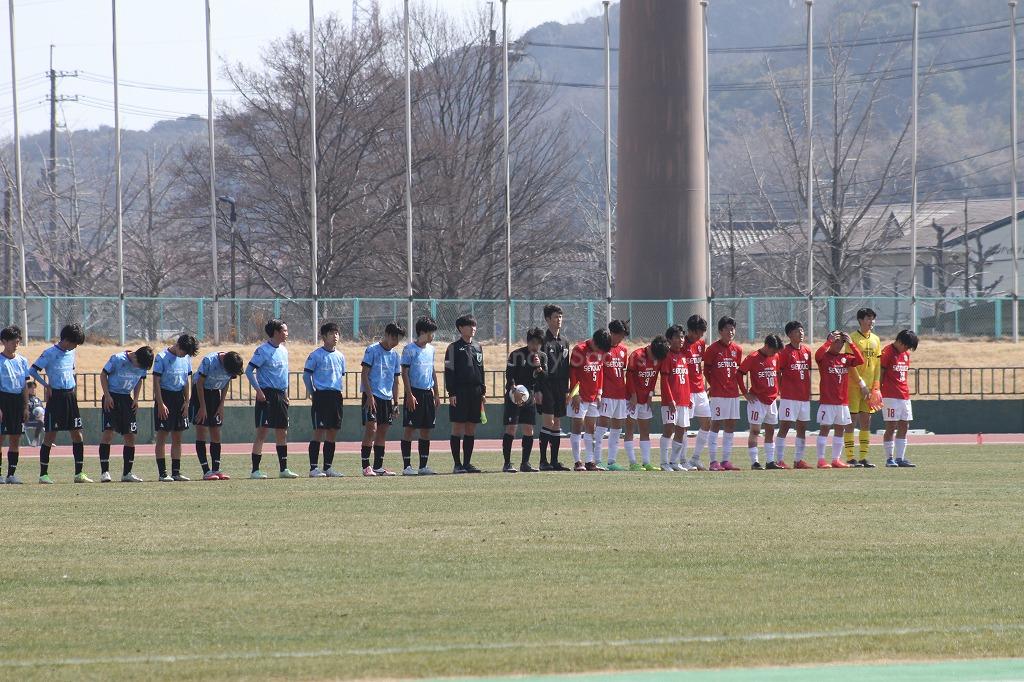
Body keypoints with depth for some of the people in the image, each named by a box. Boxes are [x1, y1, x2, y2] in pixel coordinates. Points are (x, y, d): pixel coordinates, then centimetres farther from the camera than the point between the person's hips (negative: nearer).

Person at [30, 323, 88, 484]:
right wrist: (46, 385, -15)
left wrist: (74, 387, 14)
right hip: (56, 397, -6)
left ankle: (79, 473, 7)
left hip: (70, 396, 6)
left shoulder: (71, 353, 12)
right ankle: (43, 474, 1)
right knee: (50, 435, -4)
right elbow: (33, 370, -9)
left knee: (77, 434, 3)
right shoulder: (49, 354, -8)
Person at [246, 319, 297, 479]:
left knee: (282, 432, 10)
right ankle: (255, 470, -8)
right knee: (262, 432, -9)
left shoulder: (283, 351, 14)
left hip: (280, 395, 8)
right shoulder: (263, 350, -10)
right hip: (267, 395, -8)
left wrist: (285, 393, 17)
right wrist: (258, 390, -19)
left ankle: (283, 469, 16)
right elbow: (249, 371, -13)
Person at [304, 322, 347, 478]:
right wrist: (311, 391, -7)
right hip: (321, 396, -6)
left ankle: (328, 467, 13)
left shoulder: (340, 356, 13)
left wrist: (341, 390, 11)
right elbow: (306, 374, -2)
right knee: (319, 431, -8)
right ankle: (314, 468, -7)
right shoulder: (316, 355, -4)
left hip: (336, 395, 6)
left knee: (333, 432, 7)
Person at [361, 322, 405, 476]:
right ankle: (366, 466, -12)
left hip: (387, 397, 7)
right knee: (371, 429, -13)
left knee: (382, 432, 7)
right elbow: (365, 374, -8)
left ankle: (378, 466, 11)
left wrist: (395, 402, 13)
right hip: (372, 395, -7)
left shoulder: (394, 354, 14)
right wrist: (369, 396, -16)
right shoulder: (372, 350, -5)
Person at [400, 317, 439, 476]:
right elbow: (404, 372, -9)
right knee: (410, 429, -5)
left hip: (428, 393, 7)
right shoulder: (410, 349, -7)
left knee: (426, 430, 7)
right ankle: (407, 466, -3)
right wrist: (409, 395, -15)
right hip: (414, 392, -7)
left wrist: (436, 394, 17)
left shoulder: (430, 349, 13)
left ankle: (423, 465, 12)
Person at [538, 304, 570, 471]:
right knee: (549, 421, -11)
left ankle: (554, 460, 11)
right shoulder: (543, 341, -6)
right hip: (546, 387, -7)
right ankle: (543, 461, -8)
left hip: (560, 388, 7)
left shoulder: (564, 343, 14)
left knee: (557, 423, 8)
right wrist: (538, 390, -16)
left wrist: (567, 391, 14)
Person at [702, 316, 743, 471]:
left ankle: (726, 460, 13)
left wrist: (734, 384, 9)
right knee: (716, 425, -5)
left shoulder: (737, 350, 8)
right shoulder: (713, 349, -6)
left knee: (730, 427, 7)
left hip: (733, 393, 5)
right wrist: (714, 385, 3)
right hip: (718, 393, -5)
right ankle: (713, 461, -4)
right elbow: (706, 371, 0)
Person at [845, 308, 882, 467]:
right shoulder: (853, 338, -7)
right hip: (854, 386, -6)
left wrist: (876, 386, 4)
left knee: (866, 422, 7)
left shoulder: (876, 339, 12)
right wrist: (861, 384, -14)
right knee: (851, 421, -4)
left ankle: (863, 457, 10)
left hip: (870, 387, 6)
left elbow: (877, 364, 13)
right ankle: (850, 458, -3)